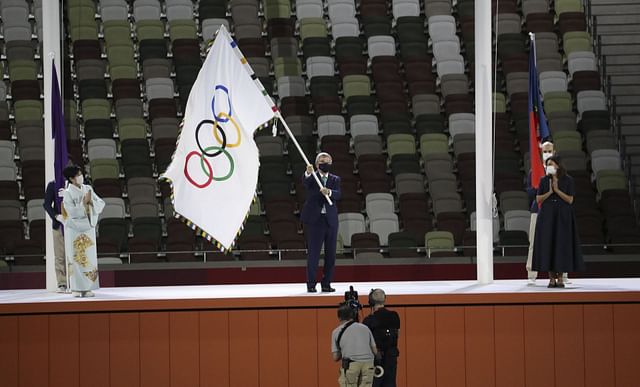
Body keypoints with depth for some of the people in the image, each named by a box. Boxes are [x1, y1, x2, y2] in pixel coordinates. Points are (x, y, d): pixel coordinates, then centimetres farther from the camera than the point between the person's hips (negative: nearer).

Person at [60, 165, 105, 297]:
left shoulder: (88, 189, 6)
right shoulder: (67, 193, -8)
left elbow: (101, 203, 1)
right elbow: (72, 212, -17)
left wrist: (91, 201, -16)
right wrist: (84, 203, -18)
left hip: (88, 228, 4)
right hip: (74, 229, -4)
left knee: (89, 258, 2)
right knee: (76, 258, -3)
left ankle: (87, 288, 6)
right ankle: (76, 288, 1)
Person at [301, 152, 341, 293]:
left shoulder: (335, 179, 11)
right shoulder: (312, 177, 3)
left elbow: (338, 194, -8)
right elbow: (305, 183, -21)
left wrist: (329, 192, -30)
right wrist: (308, 173, -43)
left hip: (331, 220, 3)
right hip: (314, 219, -3)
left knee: (330, 254, 5)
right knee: (313, 253, -3)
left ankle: (326, 283, 13)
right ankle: (311, 284, 1)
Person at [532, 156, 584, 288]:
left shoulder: (568, 180, 0)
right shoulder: (544, 180, 6)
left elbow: (570, 200, -4)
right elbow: (538, 199, 3)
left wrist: (557, 190, -13)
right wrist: (549, 192, -12)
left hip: (563, 217, -1)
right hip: (547, 216, 1)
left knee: (562, 245, -3)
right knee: (548, 244, -3)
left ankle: (560, 278, 2)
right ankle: (551, 278, 0)